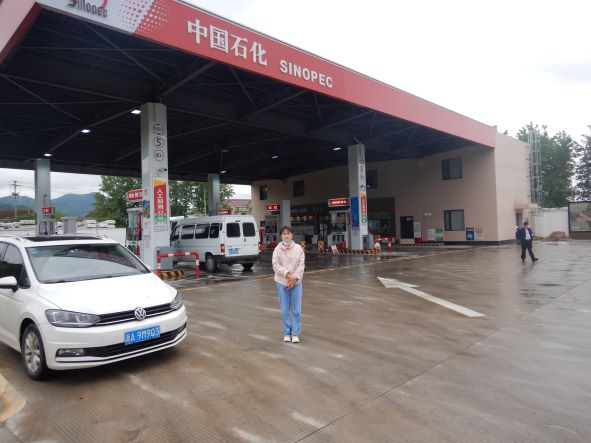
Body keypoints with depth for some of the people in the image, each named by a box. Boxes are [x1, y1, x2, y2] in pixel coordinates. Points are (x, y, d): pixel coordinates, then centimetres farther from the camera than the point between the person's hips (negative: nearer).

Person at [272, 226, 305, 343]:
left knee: (296, 310, 3)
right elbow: (276, 265, -7)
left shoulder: (298, 248, -1)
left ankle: (295, 334, 15)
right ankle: (287, 333, 20)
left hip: (296, 283, 0)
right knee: (284, 310, 7)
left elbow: (301, 265, -4)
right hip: (282, 283, 0)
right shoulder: (277, 249, -2)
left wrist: (294, 278, -13)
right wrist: (288, 274, -17)